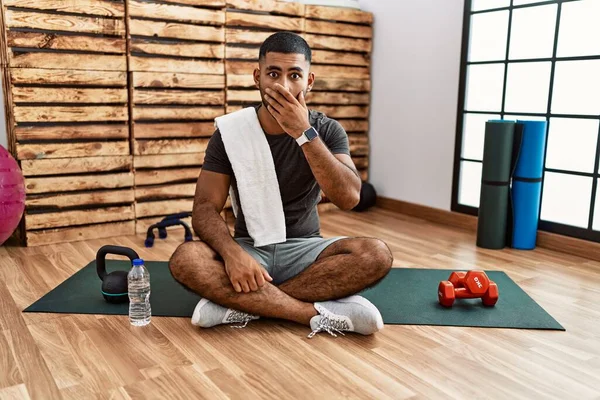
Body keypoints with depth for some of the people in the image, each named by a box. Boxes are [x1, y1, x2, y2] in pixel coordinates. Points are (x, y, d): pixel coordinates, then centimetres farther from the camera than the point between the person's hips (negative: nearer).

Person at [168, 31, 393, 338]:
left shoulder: (327, 130, -6)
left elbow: (349, 198, -21)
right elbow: (205, 208, -11)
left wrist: (304, 133, -28)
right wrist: (232, 252, -32)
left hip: (304, 249, 0)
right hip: (249, 248, 0)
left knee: (376, 255, -28)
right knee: (185, 259, -30)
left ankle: (241, 304, -24)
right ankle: (320, 313, -28)